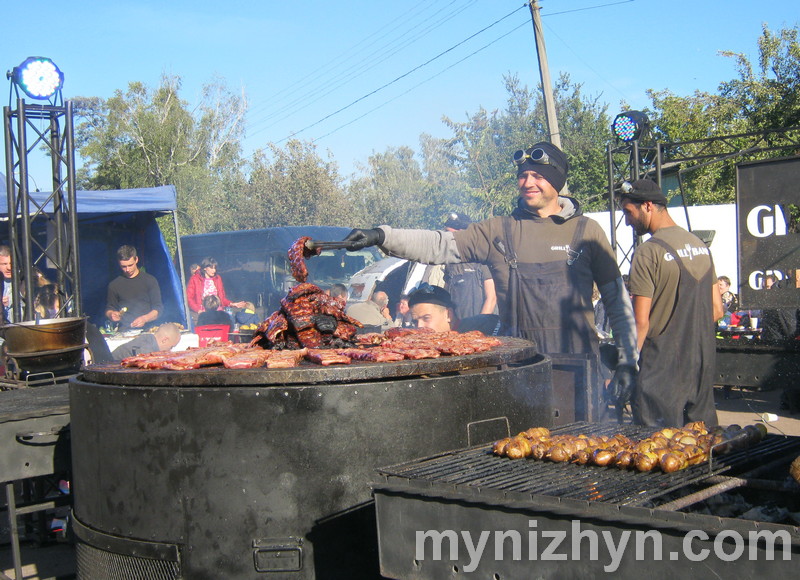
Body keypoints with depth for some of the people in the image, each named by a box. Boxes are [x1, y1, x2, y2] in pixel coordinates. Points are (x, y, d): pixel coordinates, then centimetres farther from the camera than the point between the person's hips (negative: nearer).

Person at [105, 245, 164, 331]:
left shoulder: (150, 280, 8)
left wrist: (144, 318, -13)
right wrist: (111, 315, -1)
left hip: (147, 328, -1)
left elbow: (158, 308, 5)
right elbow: (109, 308, 23)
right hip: (124, 329, 1)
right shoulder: (114, 284, 14)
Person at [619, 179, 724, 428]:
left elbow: (640, 322, -17)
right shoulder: (700, 245, 9)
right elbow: (717, 310, 13)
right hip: (703, 369, 8)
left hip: (662, 371, -7)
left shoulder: (647, 252, -14)